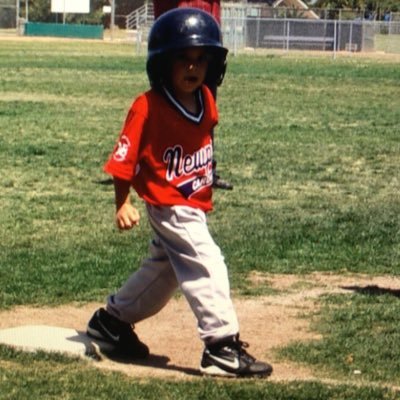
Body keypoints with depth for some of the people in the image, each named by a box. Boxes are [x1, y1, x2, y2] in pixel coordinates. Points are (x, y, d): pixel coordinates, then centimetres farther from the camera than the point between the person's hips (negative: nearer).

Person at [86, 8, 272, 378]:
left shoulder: (206, 101, 1)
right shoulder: (148, 107, -19)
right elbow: (124, 158, -17)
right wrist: (123, 205, -22)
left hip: (196, 205, 8)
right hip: (169, 206, -8)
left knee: (164, 269, 21)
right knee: (206, 265, -14)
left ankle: (113, 319, 39)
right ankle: (222, 347, -11)